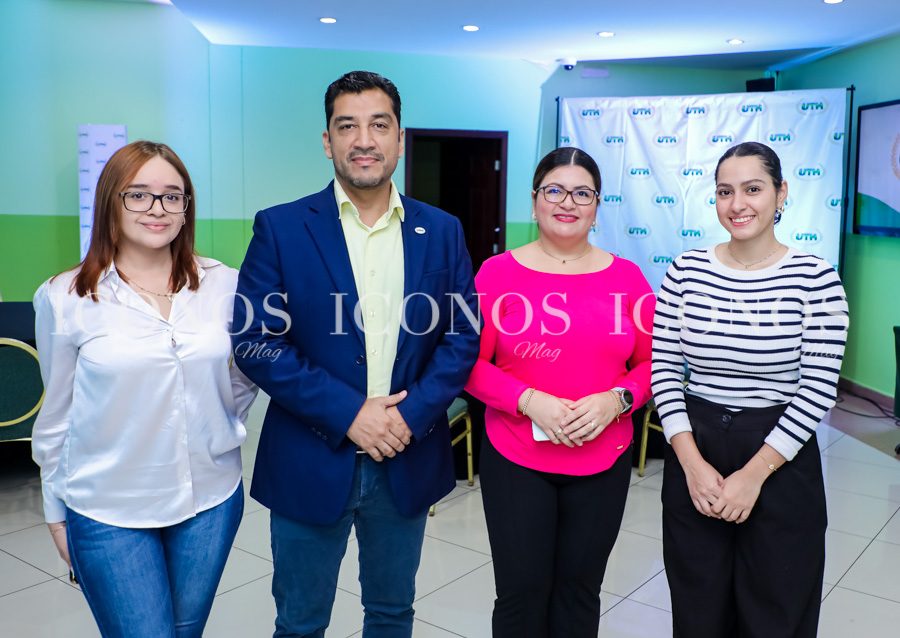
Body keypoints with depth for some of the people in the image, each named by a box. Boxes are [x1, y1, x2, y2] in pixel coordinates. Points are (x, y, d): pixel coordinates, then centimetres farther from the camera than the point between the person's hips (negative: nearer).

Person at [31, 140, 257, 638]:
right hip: (109, 511, -2)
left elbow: (245, 375, 13)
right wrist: (56, 513, 8)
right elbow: (57, 416, 1)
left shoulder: (224, 285, -4)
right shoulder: (65, 298, -8)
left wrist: (221, 430, 7)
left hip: (212, 500, 3)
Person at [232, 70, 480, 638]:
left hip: (409, 460, 3)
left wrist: (411, 413, -14)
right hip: (311, 461, -2)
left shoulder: (442, 232, 3)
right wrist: (348, 413, -17)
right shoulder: (280, 229, -5)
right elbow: (254, 342, -11)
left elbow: (465, 335, 0)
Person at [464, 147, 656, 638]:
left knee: (580, 590, 16)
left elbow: (651, 364, 5)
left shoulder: (626, 278, 2)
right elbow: (469, 364, -5)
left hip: (603, 462, 2)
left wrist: (615, 400, -14)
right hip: (516, 460, -2)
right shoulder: (499, 272, -4)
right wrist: (530, 402, -18)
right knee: (521, 593, 6)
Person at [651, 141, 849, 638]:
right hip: (693, 456, 2)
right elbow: (663, 369, -2)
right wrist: (692, 463, -11)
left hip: (781, 459, -2)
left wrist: (754, 474, -14)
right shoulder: (686, 271, -1)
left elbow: (817, 389, -10)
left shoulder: (814, 277, -8)